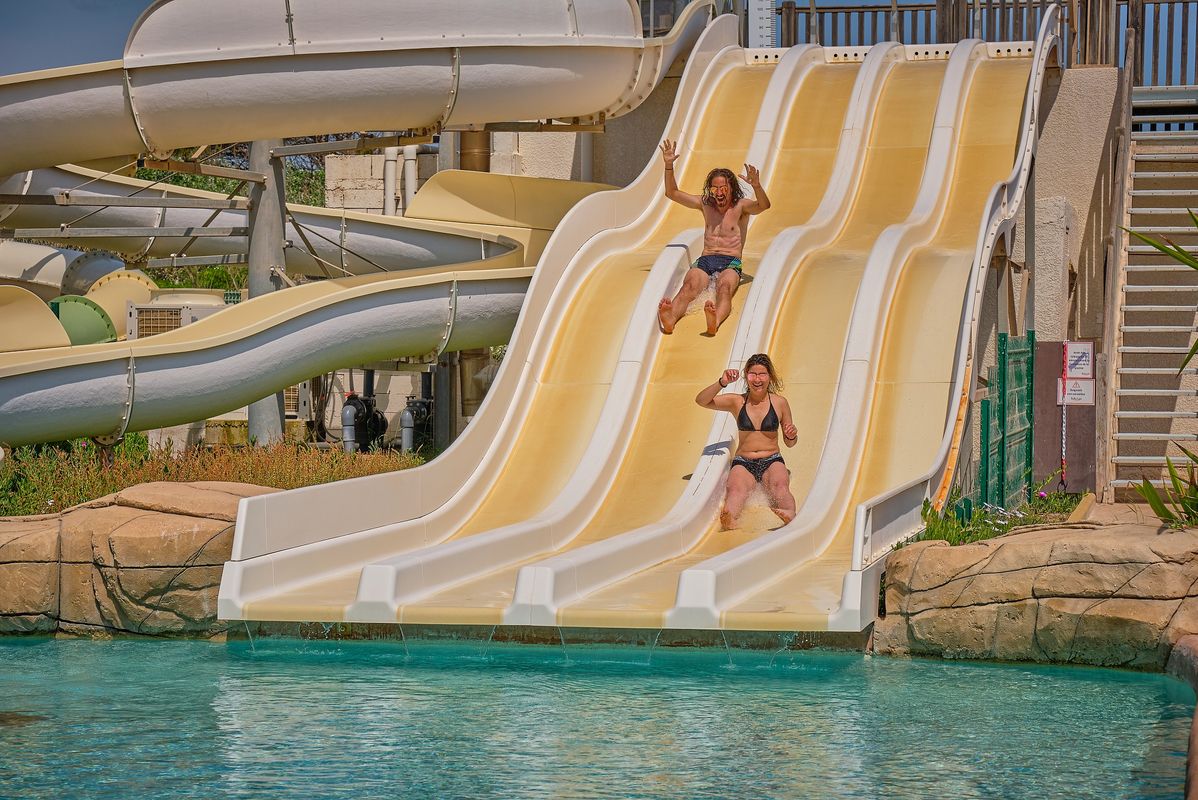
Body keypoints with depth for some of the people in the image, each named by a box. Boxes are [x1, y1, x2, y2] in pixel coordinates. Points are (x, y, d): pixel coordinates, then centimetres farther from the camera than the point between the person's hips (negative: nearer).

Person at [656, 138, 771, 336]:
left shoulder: (741, 206, 7)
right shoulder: (705, 204, 18)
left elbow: (764, 205, -14)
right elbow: (672, 193, 21)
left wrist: (756, 187, -34)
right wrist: (668, 165, 7)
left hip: (730, 263, -2)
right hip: (704, 260, 2)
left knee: (724, 288, -37)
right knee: (689, 286, -31)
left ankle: (715, 321, -70)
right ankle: (670, 319, -63)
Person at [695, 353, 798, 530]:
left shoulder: (779, 403, 8)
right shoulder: (737, 402, 8)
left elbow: (789, 443, 16)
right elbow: (701, 401, -2)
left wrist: (791, 436, -8)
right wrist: (722, 383, -16)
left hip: (772, 461, 1)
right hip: (743, 462, -1)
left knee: (780, 487, -35)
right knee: (736, 490, -35)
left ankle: (789, 516, -65)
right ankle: (729, 520, -66)